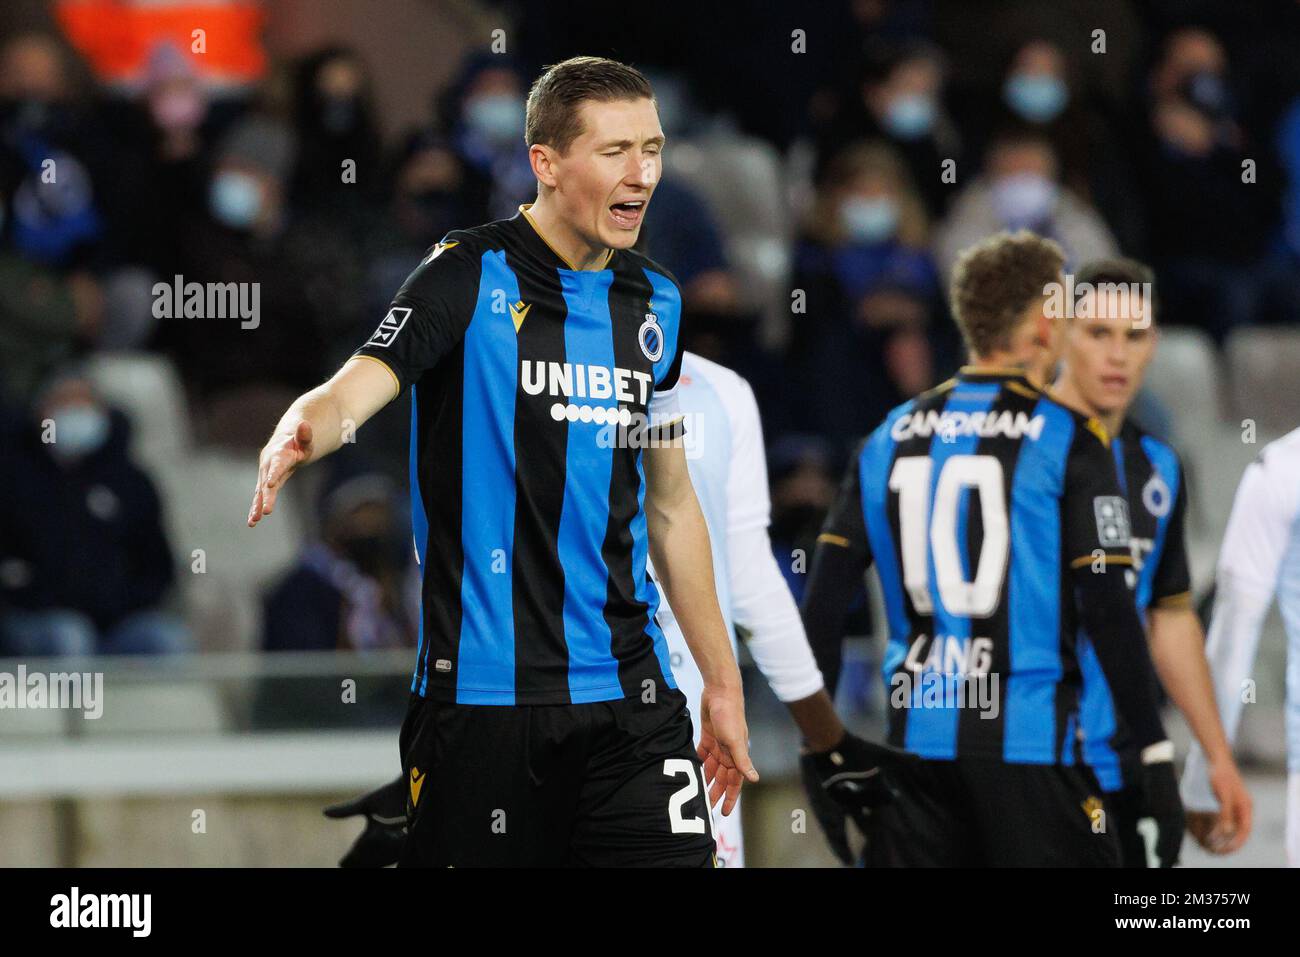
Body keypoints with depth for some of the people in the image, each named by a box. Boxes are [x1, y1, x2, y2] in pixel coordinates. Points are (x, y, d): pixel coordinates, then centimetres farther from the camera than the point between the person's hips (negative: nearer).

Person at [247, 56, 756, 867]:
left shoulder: (656, 305, 11)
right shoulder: (470, 276, -6)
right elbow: (358, 388, -21)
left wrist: (722, 681, 20)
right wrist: (302, 434, -45)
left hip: (629, 690, 5)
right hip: (483, 696, -5)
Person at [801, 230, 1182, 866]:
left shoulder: (891, 438, 10)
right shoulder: (1067, 441, -5)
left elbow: (822, 604, 8)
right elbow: (1108, 611, -10)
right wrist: (1156, 757, -6)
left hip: (916, 737, 5)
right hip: (1027, 742, -5)